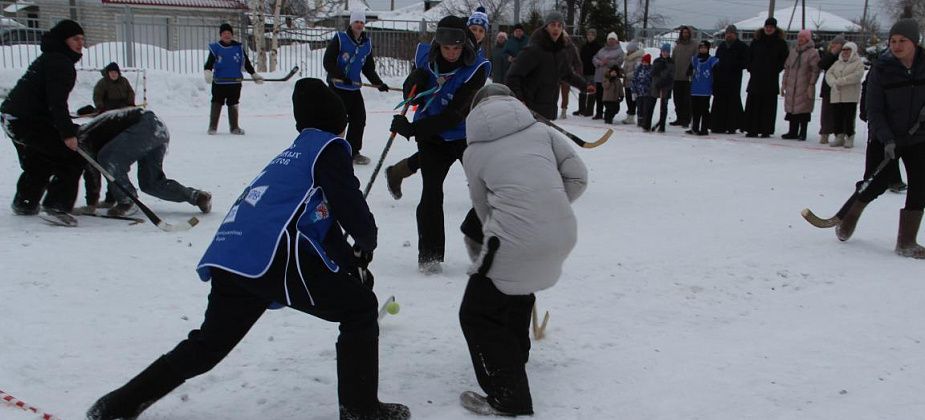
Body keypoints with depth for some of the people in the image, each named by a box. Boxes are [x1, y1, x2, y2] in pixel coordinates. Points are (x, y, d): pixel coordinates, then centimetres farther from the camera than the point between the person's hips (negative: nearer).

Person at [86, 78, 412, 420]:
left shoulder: (292, 153, 32)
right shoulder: (329, 147, 7)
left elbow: (322, 225, 32)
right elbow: (350, 207, -2)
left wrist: (353, 262, 28)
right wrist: (367, 242, 18)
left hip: (227, 258, 8)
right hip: (273, 259, -8)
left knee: (208, 343, 23)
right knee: (359, 306, 7)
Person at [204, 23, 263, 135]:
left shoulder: (238, 47, 5)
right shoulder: (215, 48, 0)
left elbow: (246, 63, 12)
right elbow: (209, 63, -7)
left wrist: (255, 75, 14)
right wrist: (207, 72, -26)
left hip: (235, 82, 2)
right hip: (219, 82, -1)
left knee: (233, 105, 8)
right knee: (216, 104, 1)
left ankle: (234, 127, 17)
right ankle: (212, 127, 10)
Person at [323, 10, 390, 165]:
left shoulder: (367, 43, 7)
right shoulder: (339, 38, -11)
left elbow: (369, 67, 12)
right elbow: (328, 62, -15)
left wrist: (378, 83, 1)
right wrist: (341, 77, -23)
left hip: (354, 87, 6)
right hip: (337, 86, -6)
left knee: (359, 118, 5)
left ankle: (353, 152, 17)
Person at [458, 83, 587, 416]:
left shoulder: (473, 152, 11)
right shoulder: (540, 129, 15)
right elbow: (577, 176, 8)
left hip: (515, 243, -5)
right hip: (563, 236, 5)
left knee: (477, 314, 11)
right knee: (519, 289, 33)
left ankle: (508, 398, 6)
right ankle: (515, 356, 54)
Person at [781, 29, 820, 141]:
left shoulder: (812, 53, -5)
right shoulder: (793, 51, 14)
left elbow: (815, 71, -10)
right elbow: (787, 68, 16)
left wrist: (811, 85, -15)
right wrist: (784, 84, 13)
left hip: (804, 87, -6)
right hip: (791, 87, 6)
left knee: (804, 109, -3)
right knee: (791, 109, 8)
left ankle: (802, 133, 4)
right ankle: (793, 132, 17)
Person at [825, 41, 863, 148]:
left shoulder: (858, 63, 1)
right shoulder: (837, 63, 18)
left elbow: (857, 75, -16)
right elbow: (829, 73, 8)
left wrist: (840, 81, -19)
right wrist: (833, 82, -14)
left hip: (850, 96, -5)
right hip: (836, 95, 5)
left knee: (849, 118, -4)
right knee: (836, 117, 5)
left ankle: (849, 138, 6)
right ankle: (839, 137, 16)